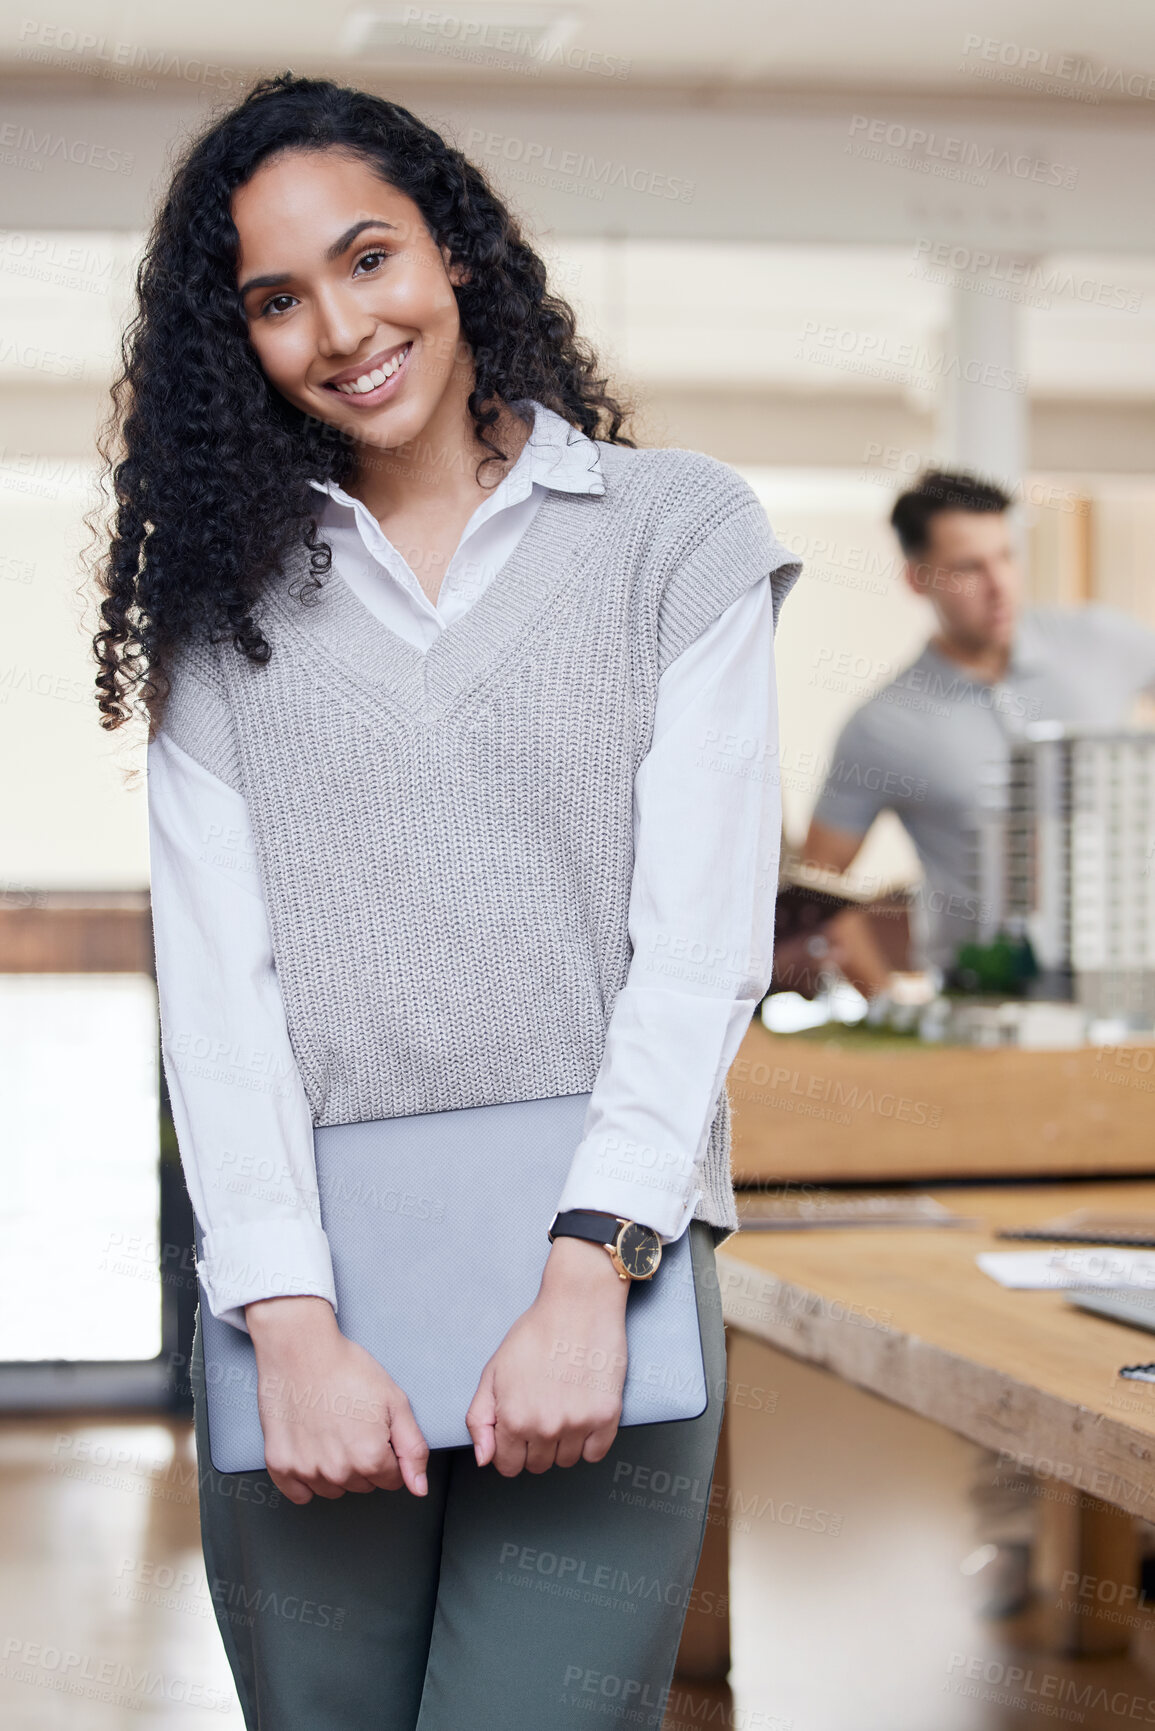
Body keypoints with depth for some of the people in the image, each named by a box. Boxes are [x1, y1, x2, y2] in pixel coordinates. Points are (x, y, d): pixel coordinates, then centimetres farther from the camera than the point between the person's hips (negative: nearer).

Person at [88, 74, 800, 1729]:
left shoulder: (681, 528, 8)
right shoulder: (227, 592, 13)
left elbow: (703, 937, -1)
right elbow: (214, 968, 2)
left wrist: (590, 1279, -13)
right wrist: (292, 1326, -11)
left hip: (603, 1267, -2)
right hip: (309, 1288, 2)